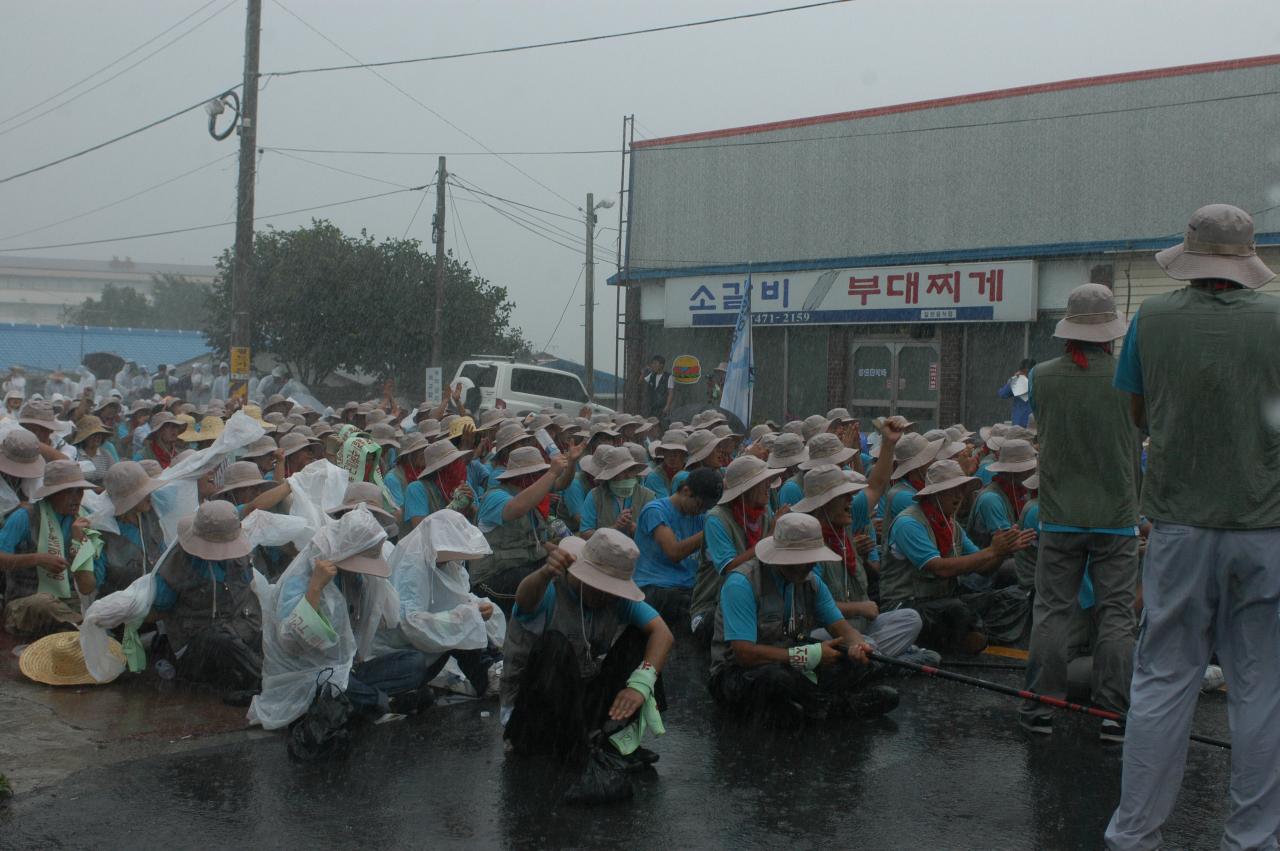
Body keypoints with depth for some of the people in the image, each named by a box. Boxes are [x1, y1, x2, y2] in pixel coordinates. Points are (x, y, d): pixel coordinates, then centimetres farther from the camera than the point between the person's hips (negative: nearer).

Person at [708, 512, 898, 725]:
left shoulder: (811, 582, 5)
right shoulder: (741, 584, -19)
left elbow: (842, 627, 5)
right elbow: (745, 653, -26)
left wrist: (858, 646, -21)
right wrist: (811, 655, -25)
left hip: (791, 669, 7)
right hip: (739, 674, -7)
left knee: (858, 662, -11)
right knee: (776, 676, -39)